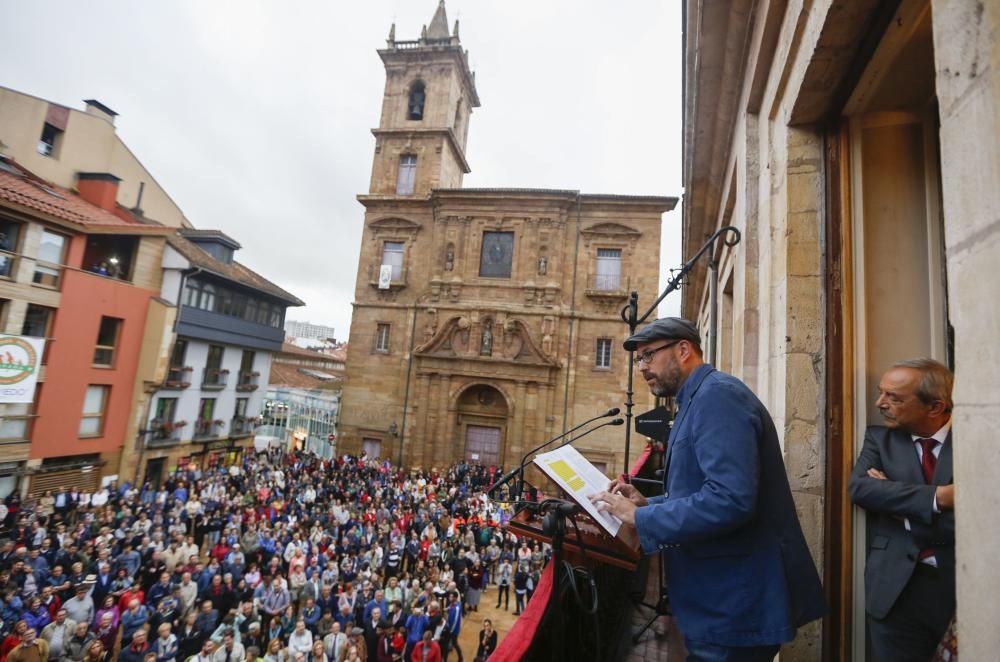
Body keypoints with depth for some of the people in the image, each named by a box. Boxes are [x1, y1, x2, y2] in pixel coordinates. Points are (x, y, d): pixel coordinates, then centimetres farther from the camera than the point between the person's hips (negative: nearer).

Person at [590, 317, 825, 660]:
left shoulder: (716, 394, -20)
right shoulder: (698, 398, 12)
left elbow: (730, 499, -31)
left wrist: (641, 518, -23)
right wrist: (647, 503, 4)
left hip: (734, 603, -10)